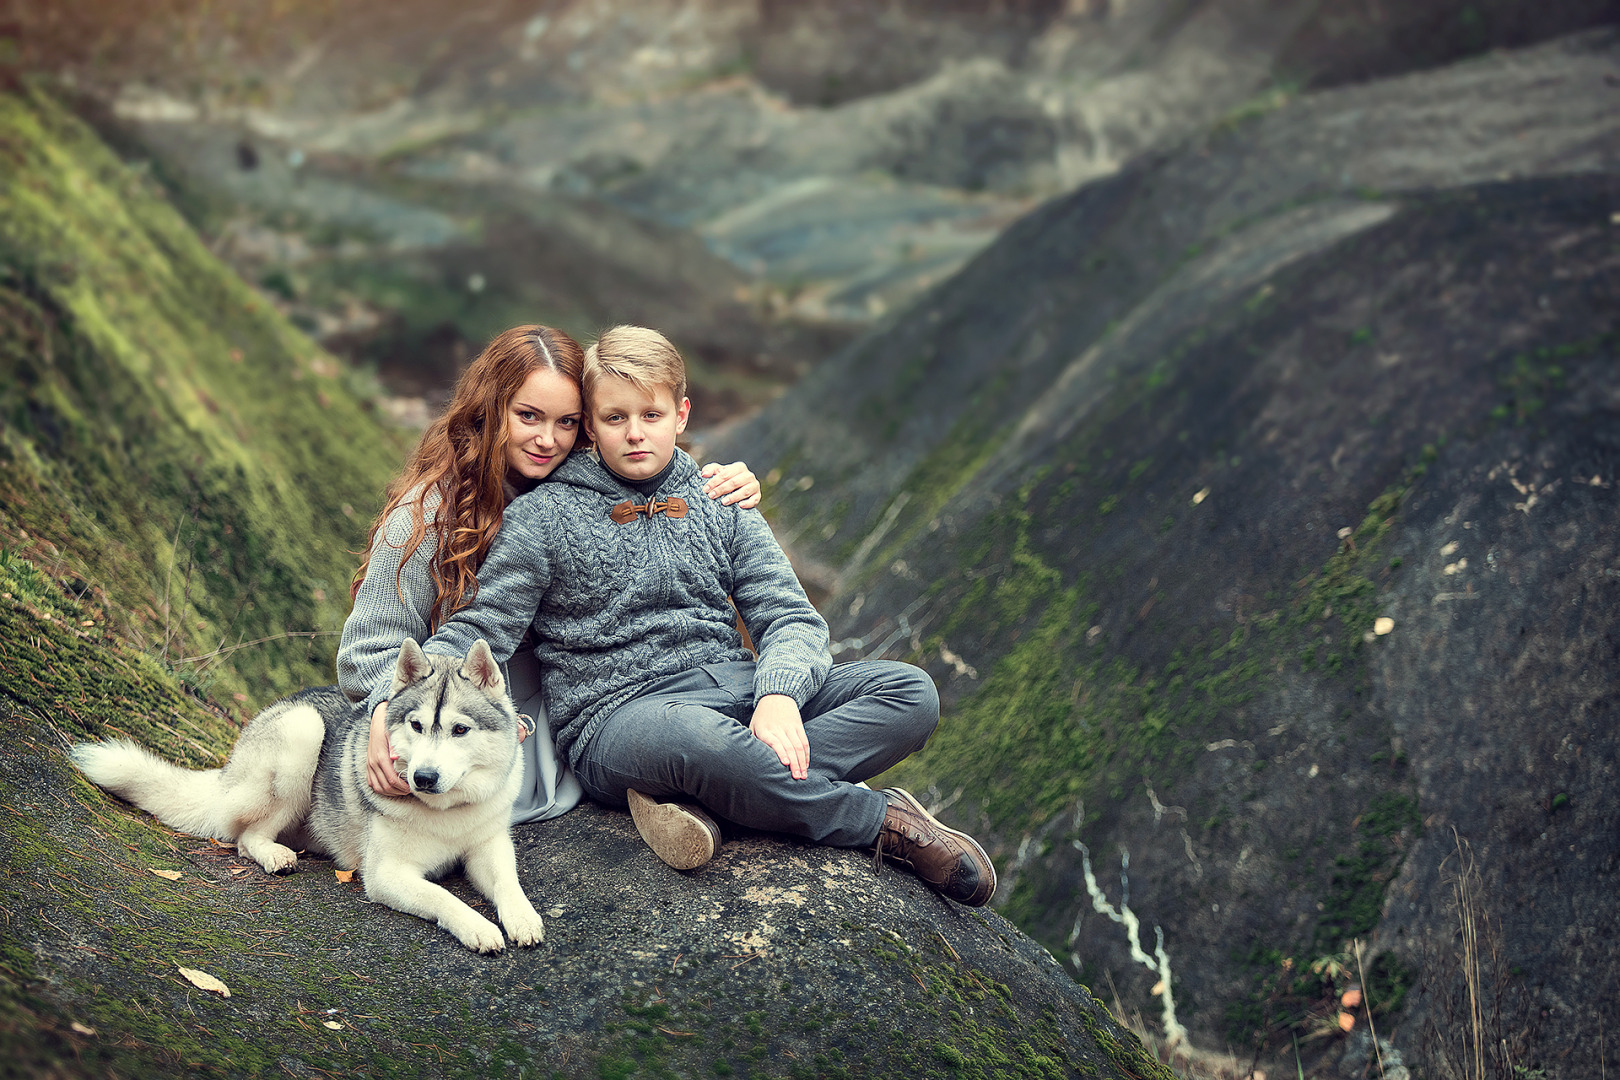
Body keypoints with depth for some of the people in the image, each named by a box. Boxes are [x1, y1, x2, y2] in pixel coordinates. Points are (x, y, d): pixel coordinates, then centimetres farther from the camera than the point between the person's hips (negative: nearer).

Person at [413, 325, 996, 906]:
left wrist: (779, 694, -16)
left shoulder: (721, 504, 14)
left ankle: (696, 799, -31)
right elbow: (479, 630, -2)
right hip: (620, 716, -5)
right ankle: (883, 820, -19)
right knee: (695, 737, -43)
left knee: (910, 692, -15)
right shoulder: (543, 516, 4)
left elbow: (788, 614, 7)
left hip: (739, 691, 5)